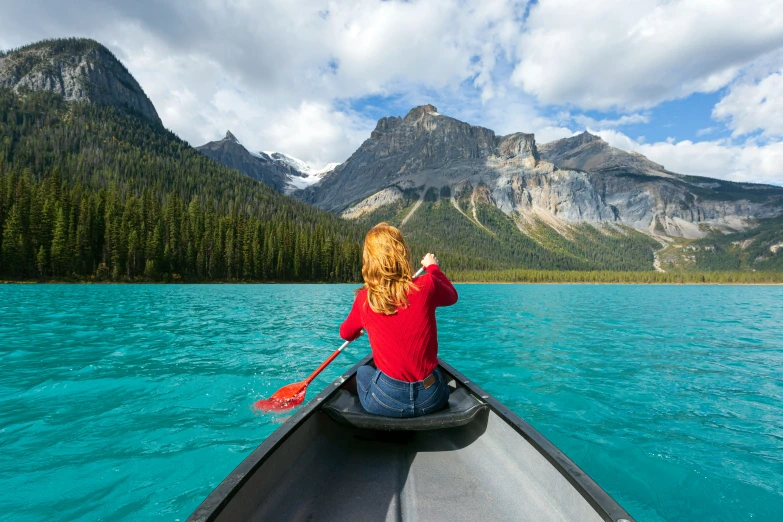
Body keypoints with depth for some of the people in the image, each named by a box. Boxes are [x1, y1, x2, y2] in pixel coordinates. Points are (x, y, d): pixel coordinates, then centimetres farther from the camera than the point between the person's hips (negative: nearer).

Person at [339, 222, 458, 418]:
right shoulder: (427, 285, -13)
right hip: (431, 400, 1)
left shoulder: (364, 298, -9)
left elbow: (346, 333, 12)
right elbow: (452, 296, 12)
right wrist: (433, 267, 27)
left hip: (385, 403, -1)